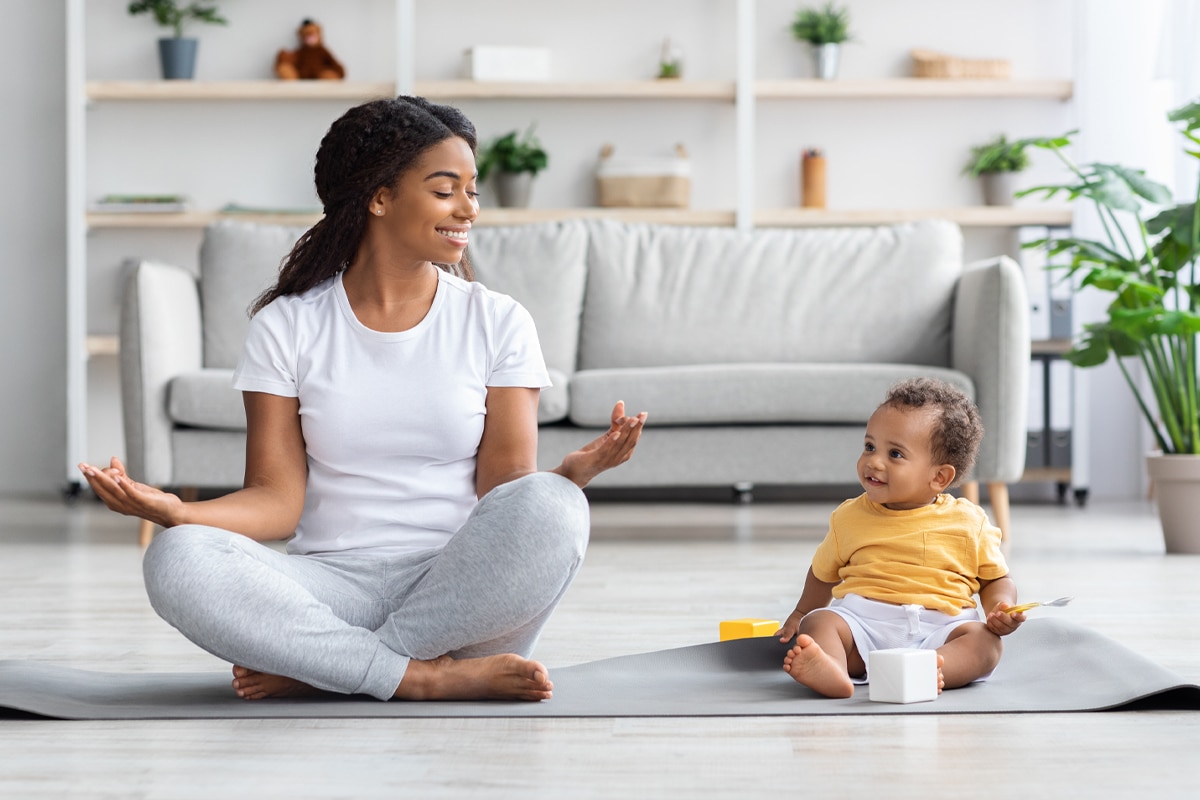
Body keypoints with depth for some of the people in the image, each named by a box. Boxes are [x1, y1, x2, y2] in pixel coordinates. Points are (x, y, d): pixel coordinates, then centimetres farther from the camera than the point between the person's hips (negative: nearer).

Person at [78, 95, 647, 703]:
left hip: (459, 591, 0)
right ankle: (431, 677, -27)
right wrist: (176, 511, -19)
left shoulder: (497, 322, 8)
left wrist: (574, 471, -23)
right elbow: (278, 500, 1)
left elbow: (505, 488, 0)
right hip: (334, 581, 0)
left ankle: (312, 667, -20)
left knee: (550, 507, -33)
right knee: (176, 559, -28)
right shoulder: (285, 327, 7)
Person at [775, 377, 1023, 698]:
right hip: (861, 620, 1)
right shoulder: (850, 518, 13)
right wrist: (800, 614, 36)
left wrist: (1001, 610, -7)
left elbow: (996, 579, 14)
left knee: (984, 640, -29)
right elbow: (824, 573, 30)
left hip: (940, 627, -1)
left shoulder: (969, 523, 7)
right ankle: (831, 673, -59)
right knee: (818, 623, -26)